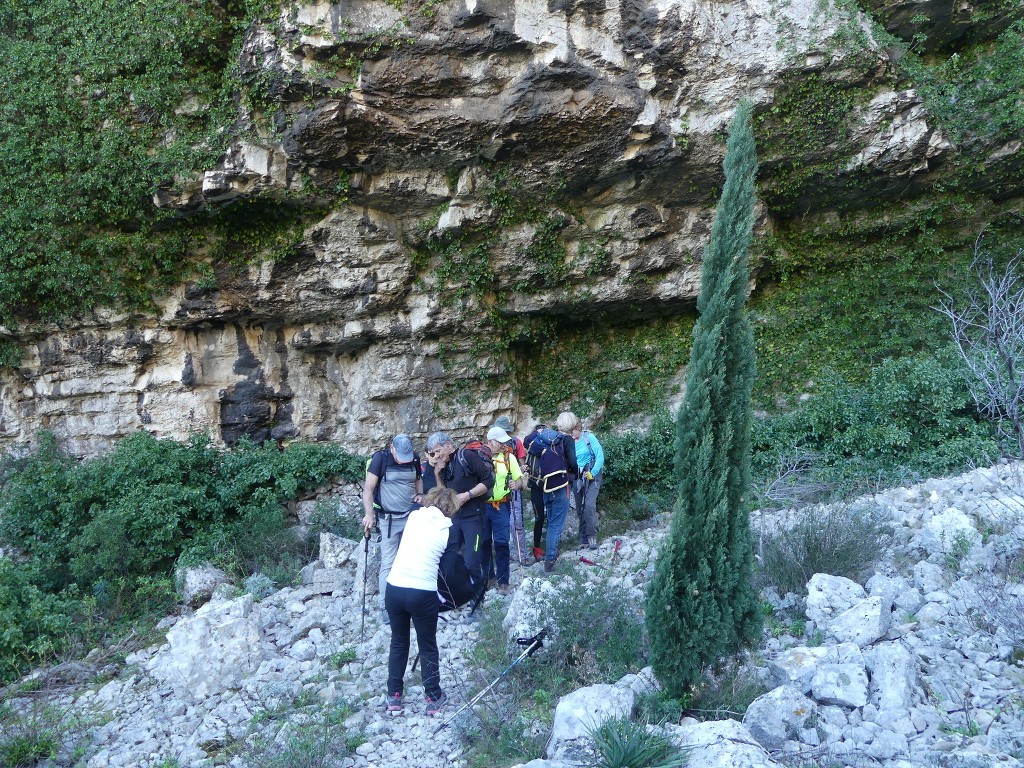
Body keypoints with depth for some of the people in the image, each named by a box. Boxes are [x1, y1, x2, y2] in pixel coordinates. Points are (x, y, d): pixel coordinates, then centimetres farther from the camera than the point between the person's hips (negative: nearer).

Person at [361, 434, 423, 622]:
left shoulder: (415, 458, 3)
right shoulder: (380, 458, -12)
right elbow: (368, 488, -13)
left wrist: (420, 493, 0)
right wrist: (369, 514, -25)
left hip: (411, 516, 4)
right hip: (389, 519, -4)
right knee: (388, 564, -4)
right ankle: (385, 606, 2)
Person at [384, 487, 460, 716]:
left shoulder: (414, 515, 5)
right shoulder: (448, 529, -2)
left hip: (394, 588, 3)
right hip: (423, 593, -3)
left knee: (398, 642, 22)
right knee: (428, 647, 15)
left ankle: (394, 696, 28)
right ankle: (434, 699, 24)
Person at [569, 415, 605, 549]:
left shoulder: (589, 438, -8)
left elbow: (600, 456, -10)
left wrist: (593, 473, -15)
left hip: (591, 477, -4)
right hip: (577, 478, 4)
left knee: (589, 506, -18)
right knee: (580, 508, 7)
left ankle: (592, 536, -10)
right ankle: (583, 538, 17)